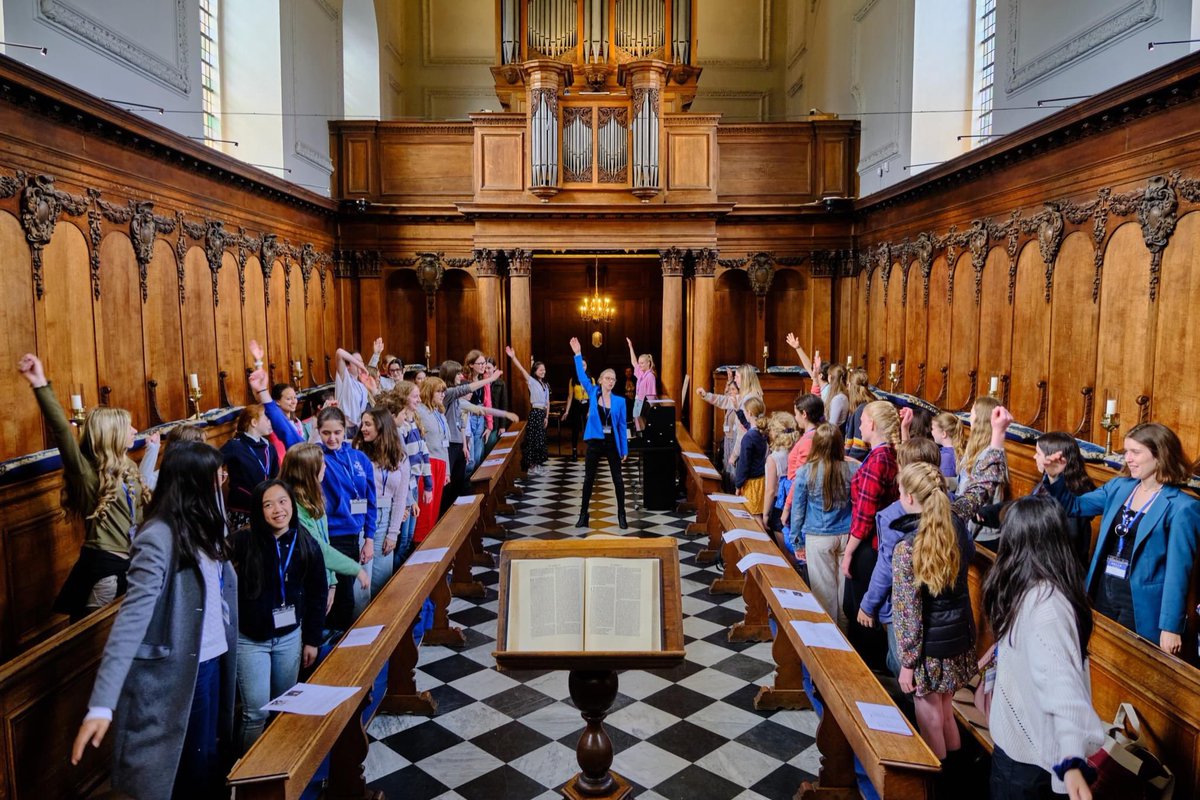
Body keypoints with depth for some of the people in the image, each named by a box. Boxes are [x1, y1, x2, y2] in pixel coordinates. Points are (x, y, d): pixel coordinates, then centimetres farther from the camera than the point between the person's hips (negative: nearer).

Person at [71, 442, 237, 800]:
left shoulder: (200, 528, 5)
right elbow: (131, 619, -26)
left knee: (214, 760, 19)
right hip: (176, 673, -8)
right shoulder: (159, 538, -21)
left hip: (213, 662, 8)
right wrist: (101, 704, -29)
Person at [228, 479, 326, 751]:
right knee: (256, 712, 0)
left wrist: (312, 639, 5)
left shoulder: (306, 544, -4)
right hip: (250, 639, -3)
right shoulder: (242, 541, -16)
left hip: (290, 636, 4)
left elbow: (318, 593, 4)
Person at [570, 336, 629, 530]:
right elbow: (581, 377, -7)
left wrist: (625, 449, 0)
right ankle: (583, 515, 17)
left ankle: (621, 515, 16)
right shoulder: (593, 393, 1)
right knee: (589, 479, 7)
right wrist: (578, 354, -15)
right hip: (595, 443, 0)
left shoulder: (620, 401, 0)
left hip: (612, 444, 0)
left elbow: (622, 426, 1)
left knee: (617, 479, 5)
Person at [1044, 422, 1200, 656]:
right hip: (1103, 593, 6)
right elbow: (1074, 506, 10)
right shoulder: (1119, 487, 4)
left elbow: (1178, 572, -14)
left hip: (1140, 604, -6)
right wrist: (1055, 478, -9)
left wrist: (1171, 626, -13)